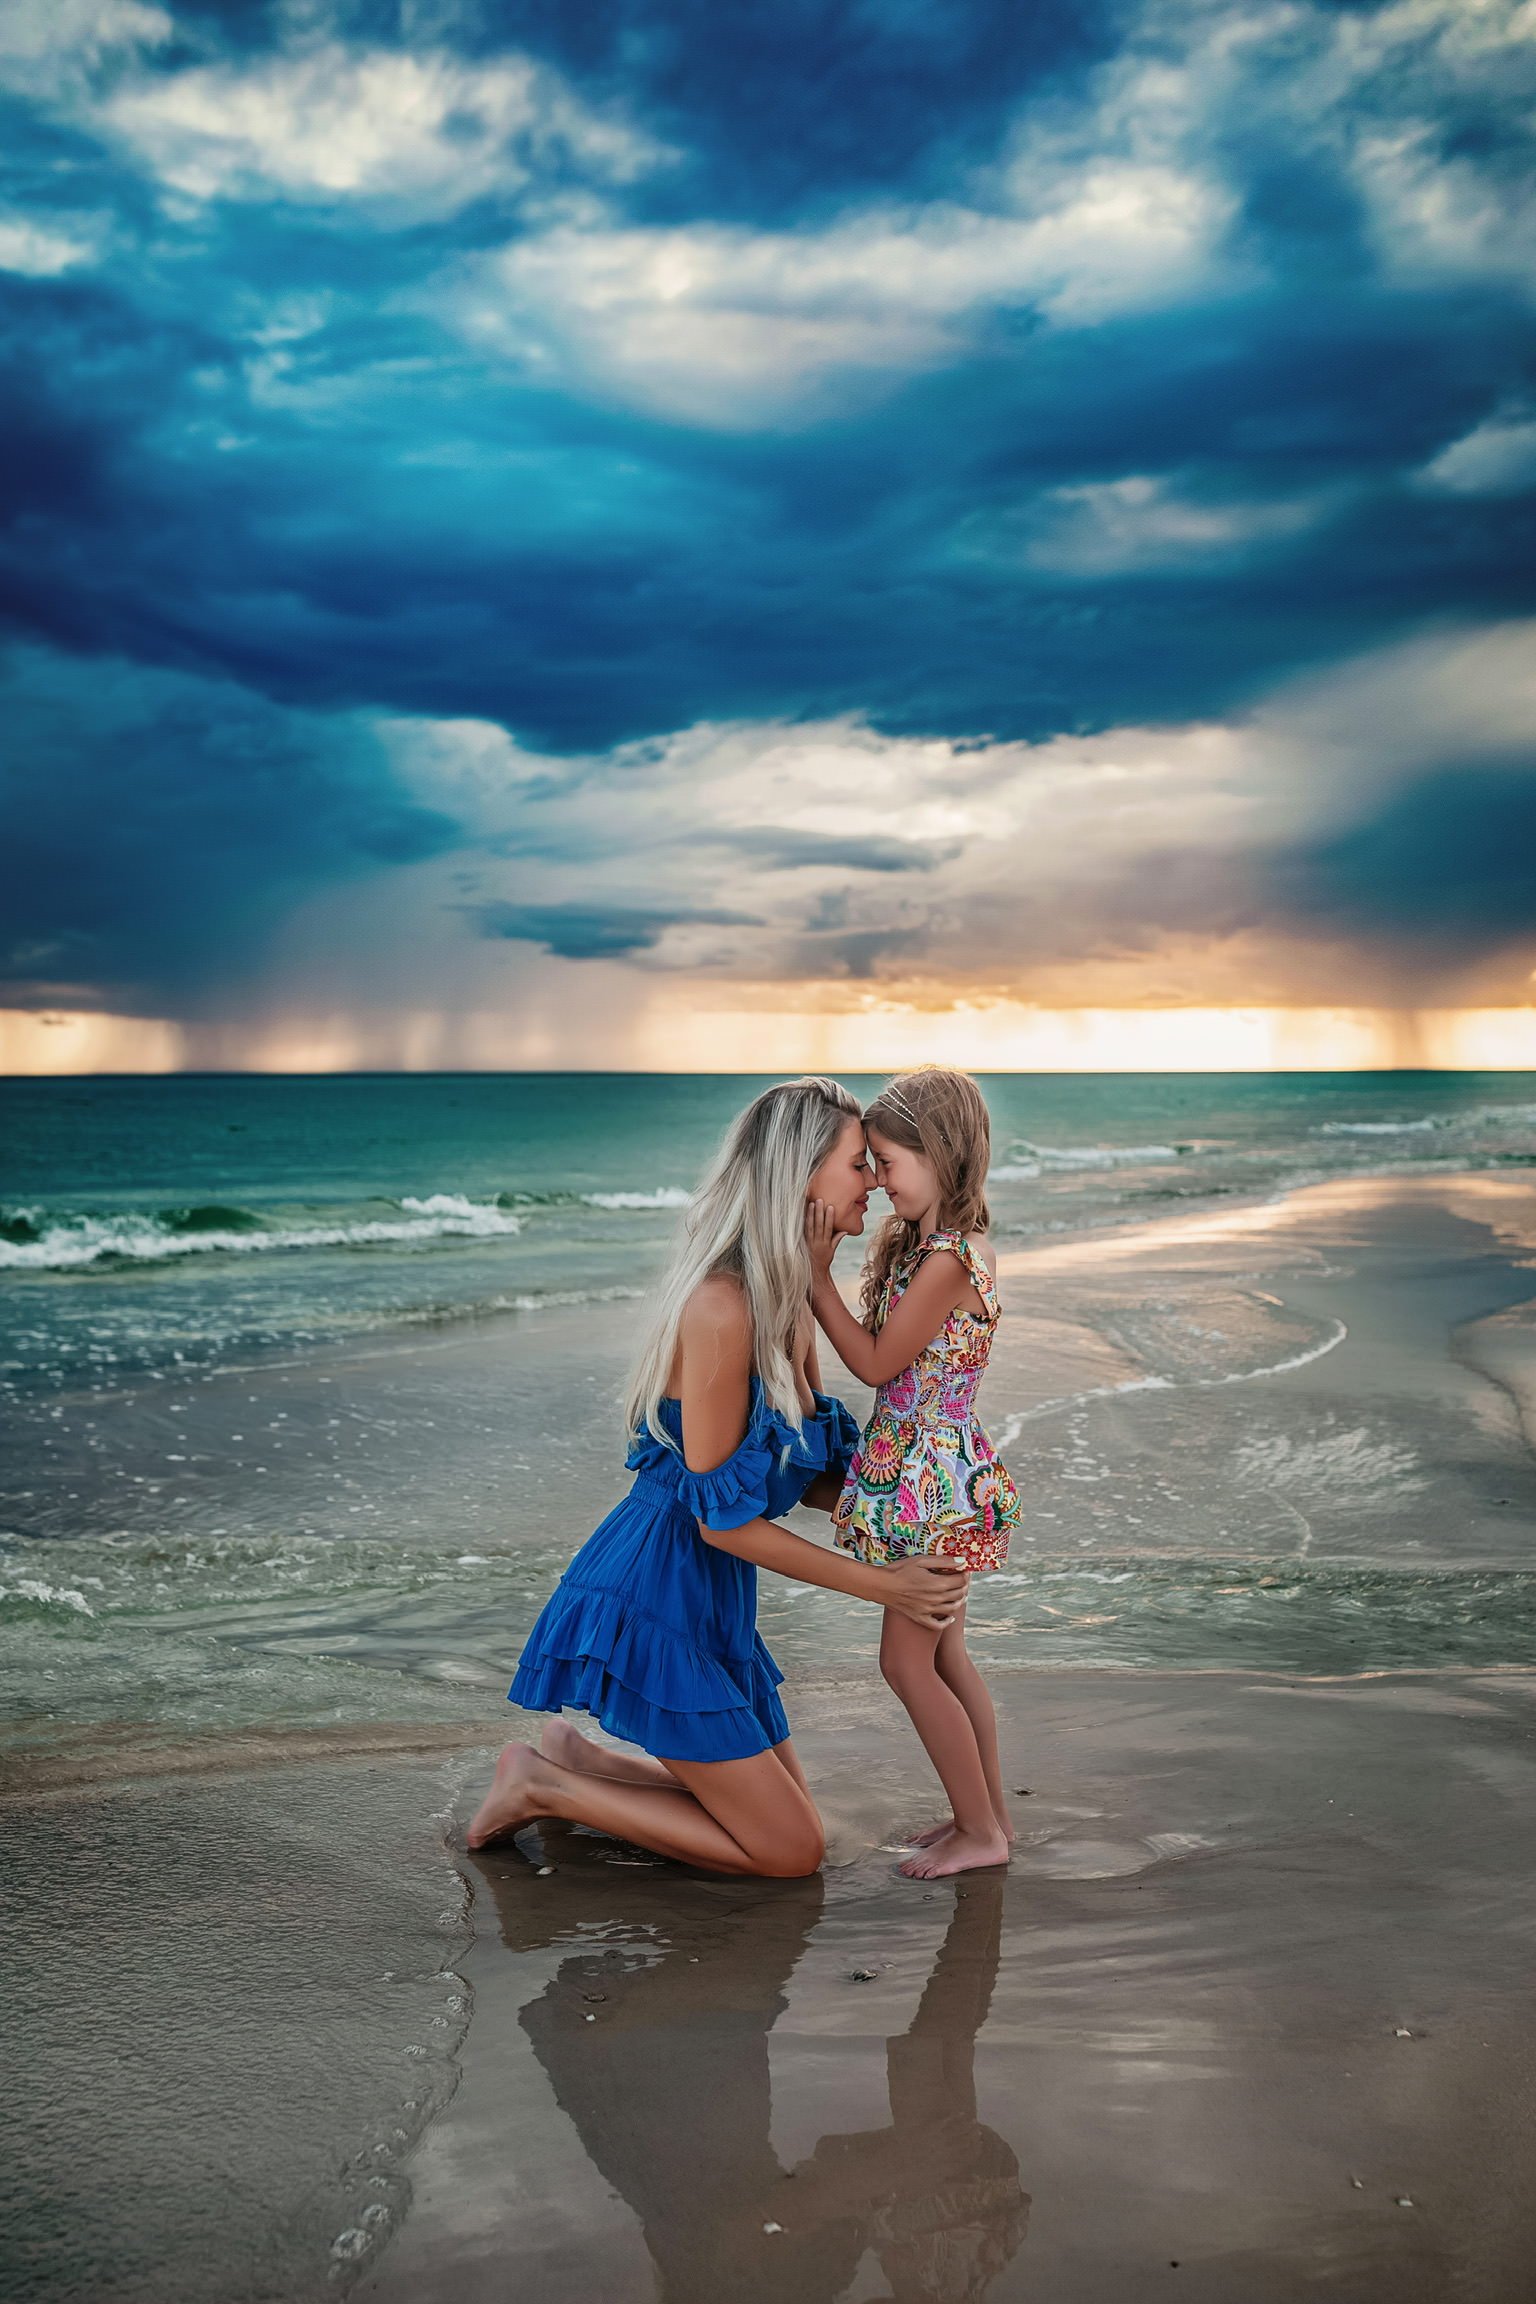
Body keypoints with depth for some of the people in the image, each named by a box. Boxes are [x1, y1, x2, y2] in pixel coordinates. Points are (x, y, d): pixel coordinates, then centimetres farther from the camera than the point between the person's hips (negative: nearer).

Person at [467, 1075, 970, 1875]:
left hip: (709, 1597, 9)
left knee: (785, 1811, 19)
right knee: (789, 1852, 0)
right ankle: (544, 1786, 6)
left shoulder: (790, 1299, 4)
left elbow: (806, 1472, 12)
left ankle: (573, 1757, 23)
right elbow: (721, 1516, -22)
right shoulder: (721, 1307, -25)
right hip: (657, 1593, -9)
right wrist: (881, 1584, -15)